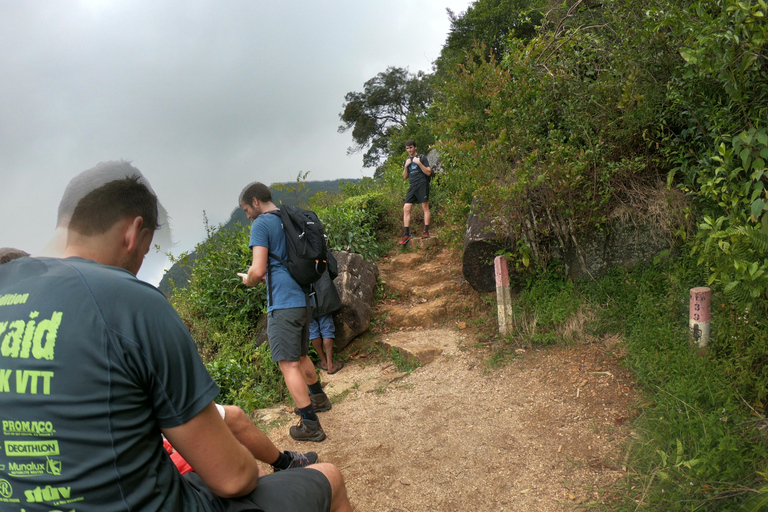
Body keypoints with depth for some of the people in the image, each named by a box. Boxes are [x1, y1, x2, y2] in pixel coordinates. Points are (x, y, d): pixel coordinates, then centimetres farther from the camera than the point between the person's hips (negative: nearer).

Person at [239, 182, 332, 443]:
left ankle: (311, 425, 2)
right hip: (303, 298, 9)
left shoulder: (262, 224, -10)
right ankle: (318, 397, 41)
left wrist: (248, 280, 5)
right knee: (300, 355, 25)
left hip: (282, 303, -9)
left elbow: (258, 271, -18)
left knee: (288, 363, -2)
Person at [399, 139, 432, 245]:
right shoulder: (407, 160, 20)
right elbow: (405, 176, 19)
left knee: (425, 207, -8)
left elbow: (428, 172, -4)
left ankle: (426, 231, -5)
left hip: (422, 184, -5)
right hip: (412, 186, 5)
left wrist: (419, 163, -13)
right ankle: (406, 234, -3)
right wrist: (406, 166, 3)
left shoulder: (422, 157, 4)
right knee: (406, 209, -3)